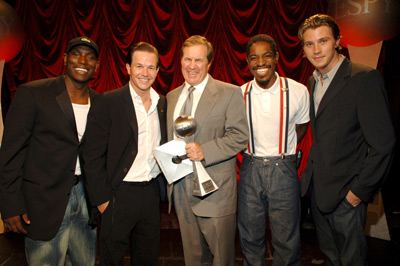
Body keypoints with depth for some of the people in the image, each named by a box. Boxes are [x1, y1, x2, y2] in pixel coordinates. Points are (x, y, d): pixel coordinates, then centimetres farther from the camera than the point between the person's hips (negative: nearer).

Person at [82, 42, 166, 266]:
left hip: (151, 194, 5)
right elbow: (92, 155, -11)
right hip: (119, 195, -4)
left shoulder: (163, 103, 6)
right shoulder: (107, 102, -10)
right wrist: (102, 199, -12)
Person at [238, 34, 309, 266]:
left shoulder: (298, 91, -6)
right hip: (250, 169, 1)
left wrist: (282, 153, 8)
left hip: (284, 170, -1)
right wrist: (254, 155, 5)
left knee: (287, 240, 10)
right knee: (250, 237, 15)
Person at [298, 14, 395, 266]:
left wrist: (360, 190, -15)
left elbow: (383, 143, -18)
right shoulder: (313, 81, 7)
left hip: (347, 192, -6)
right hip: (318, 187, 7)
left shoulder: (365, 78, -16)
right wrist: (311, 173, 9)